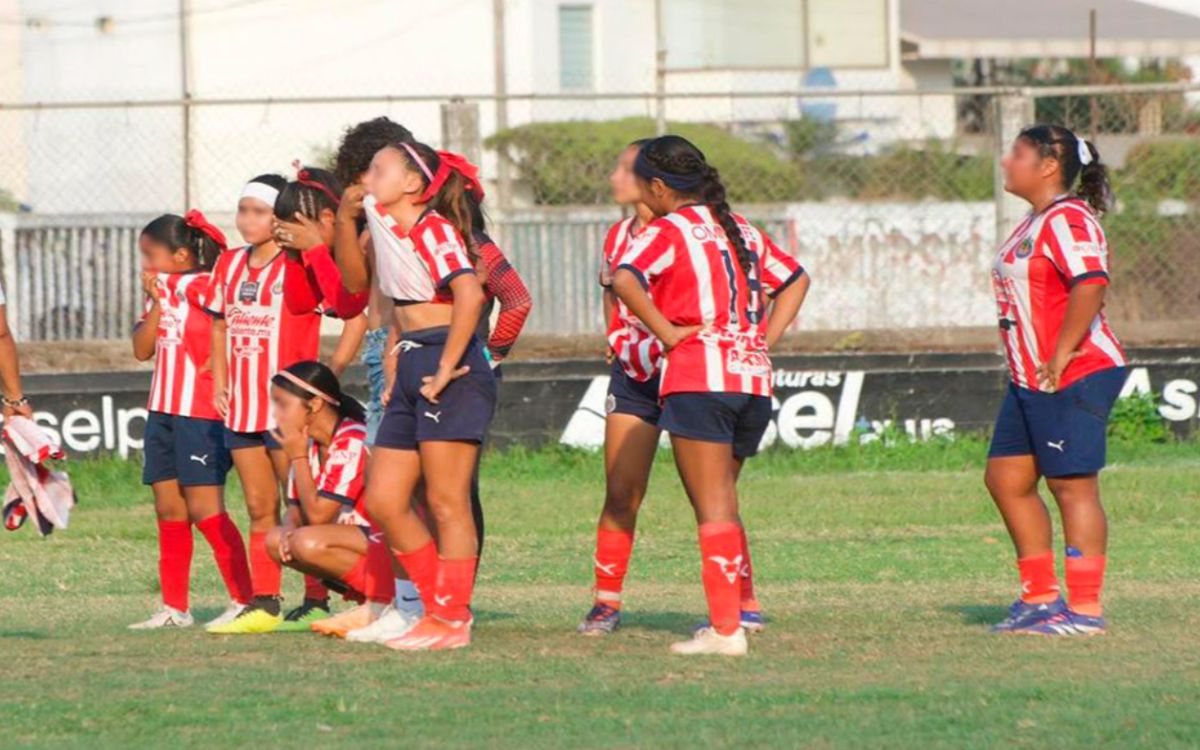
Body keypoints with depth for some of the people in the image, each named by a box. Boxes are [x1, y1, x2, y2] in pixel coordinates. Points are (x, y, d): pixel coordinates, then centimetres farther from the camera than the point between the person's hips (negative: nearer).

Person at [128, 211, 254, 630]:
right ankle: (174, 607, 15)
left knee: (205, 509, -10)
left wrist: (216, 363, -16)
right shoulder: (162, 290, 14)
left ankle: (244, 600, -7)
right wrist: (156, 302, -3)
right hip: (162, 410, 8)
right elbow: (142, 349, 6)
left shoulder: (204, 285, -10)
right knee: (169, 512, 9)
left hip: (201, 411, -8)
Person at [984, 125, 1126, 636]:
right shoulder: (1034, 222, 18)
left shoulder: (1067, 220, -15)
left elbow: (1091, 284, -29)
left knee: (1072, 486, -8)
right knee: (1006, 477, 12)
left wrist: (1059, 358, -27)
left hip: (1074, 377, -11)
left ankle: (1085, 610, -5)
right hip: (1030, 379, 11)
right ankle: (1039, 596, 19)